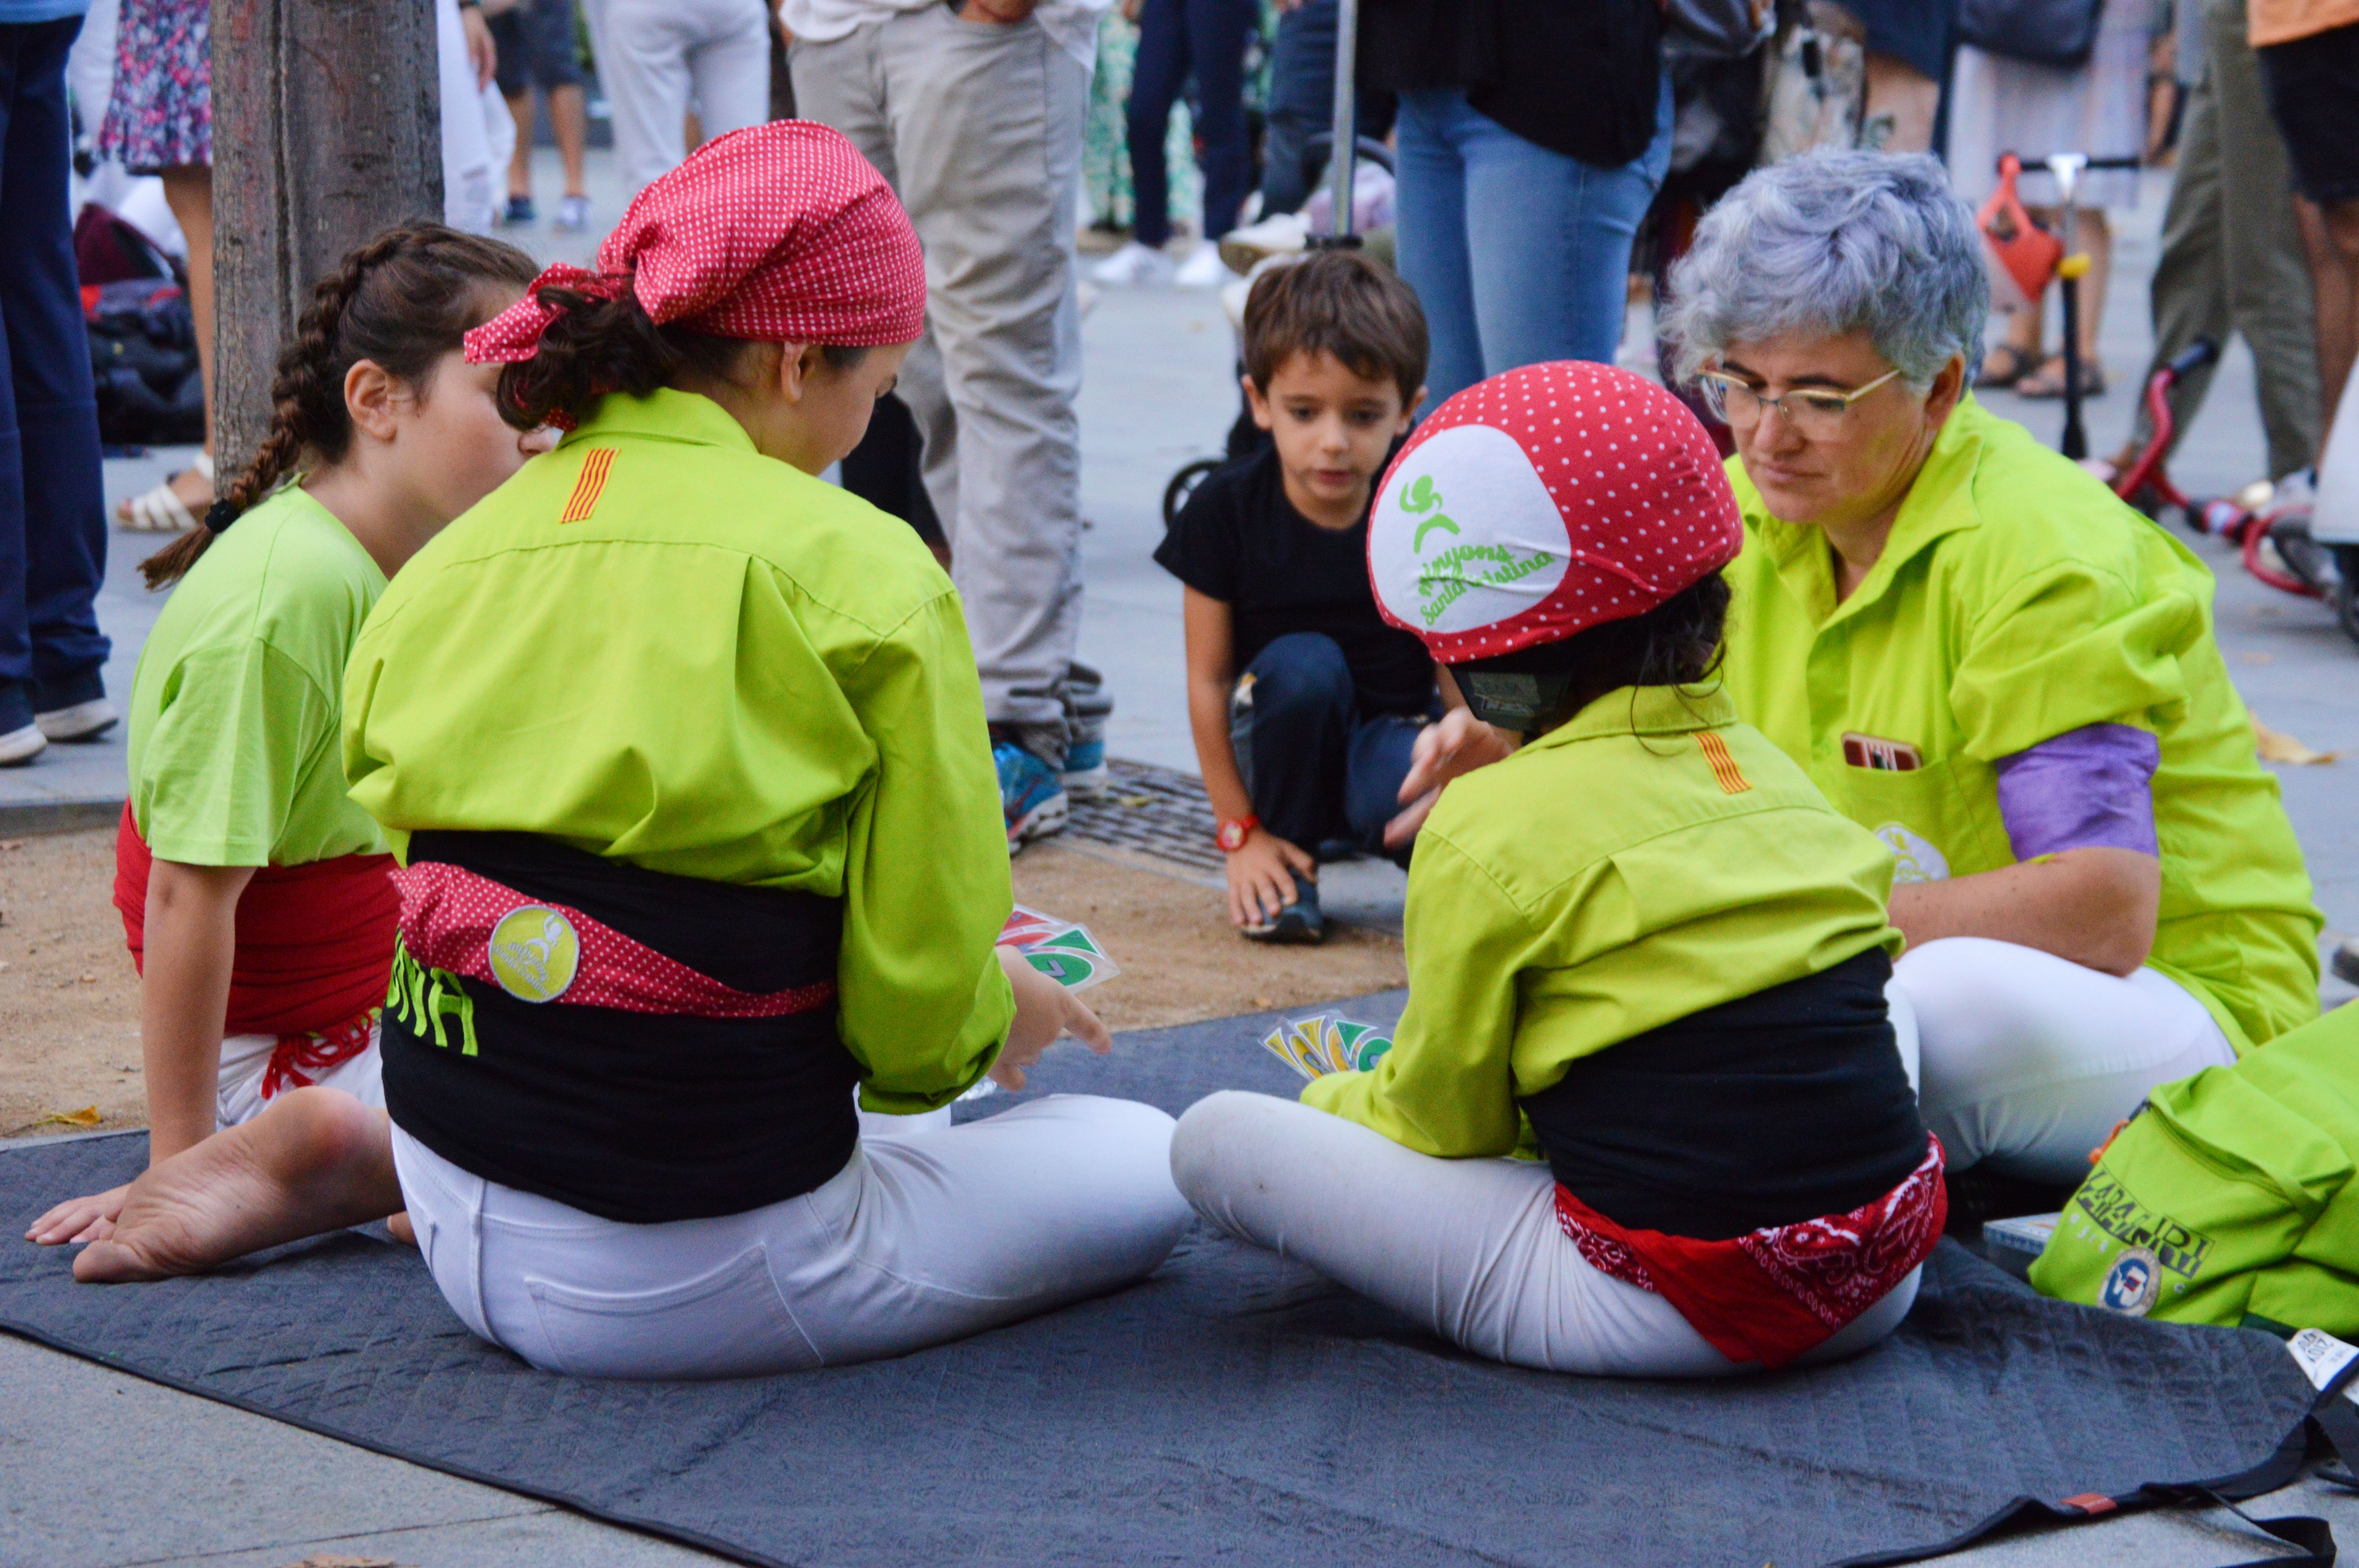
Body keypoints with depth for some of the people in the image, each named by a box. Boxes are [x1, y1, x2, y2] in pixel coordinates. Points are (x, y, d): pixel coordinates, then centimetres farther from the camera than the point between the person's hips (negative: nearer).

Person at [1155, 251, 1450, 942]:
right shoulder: (1225, 508, -12)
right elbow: (1208, 680, -8)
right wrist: (1241, 833, -10)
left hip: (1389, 736, -1)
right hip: (1283, 749, 1)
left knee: (1397, 794, -35)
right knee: (1302, 665, -31)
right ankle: (1291, 869, -9)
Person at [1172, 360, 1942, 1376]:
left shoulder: (1489, 829, -9)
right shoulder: (1770, 770, 10)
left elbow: (1447, 1118, 1)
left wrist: (1332, 1101, 25)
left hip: (1671, 1310, -4)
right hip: (1885, 1280, 5)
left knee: (1214, 1139, 0)